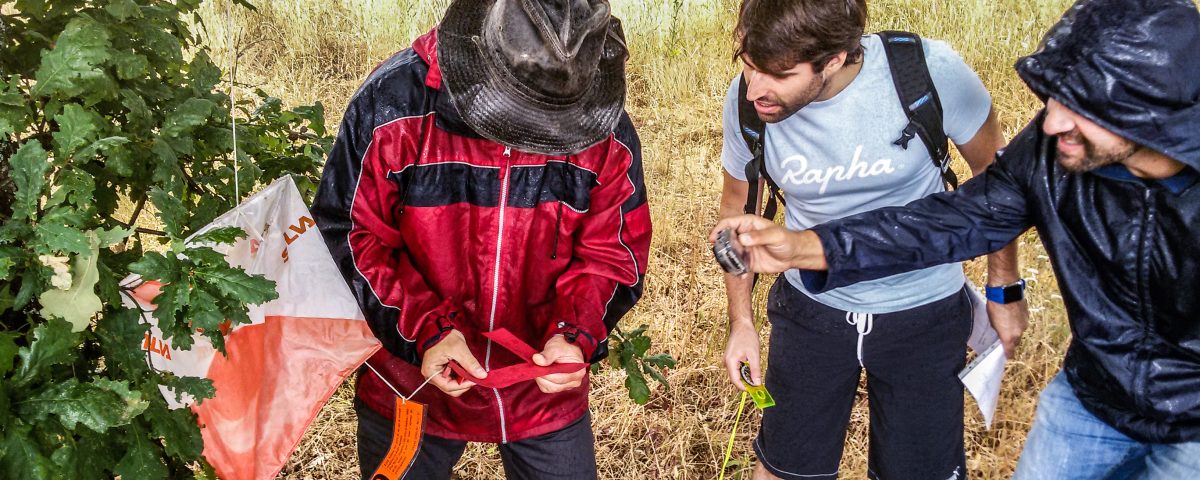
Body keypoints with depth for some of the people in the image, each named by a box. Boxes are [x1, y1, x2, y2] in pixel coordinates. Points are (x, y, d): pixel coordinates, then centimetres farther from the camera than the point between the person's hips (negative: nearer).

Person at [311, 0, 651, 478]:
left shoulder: (608, 133, -13)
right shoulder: (391, 104, -19)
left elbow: (613, 253, -4)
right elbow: (345, 237, -13)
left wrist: (576, 334, -22)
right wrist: (425, 329, -23)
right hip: (411, 385, 0)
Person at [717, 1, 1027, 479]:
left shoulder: (929, 70, -25)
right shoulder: (746, 99, -18)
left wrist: (1005, 291, 1)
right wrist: (740, 321, 2)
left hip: (923, 313, -1)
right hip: (810, 309, 2)